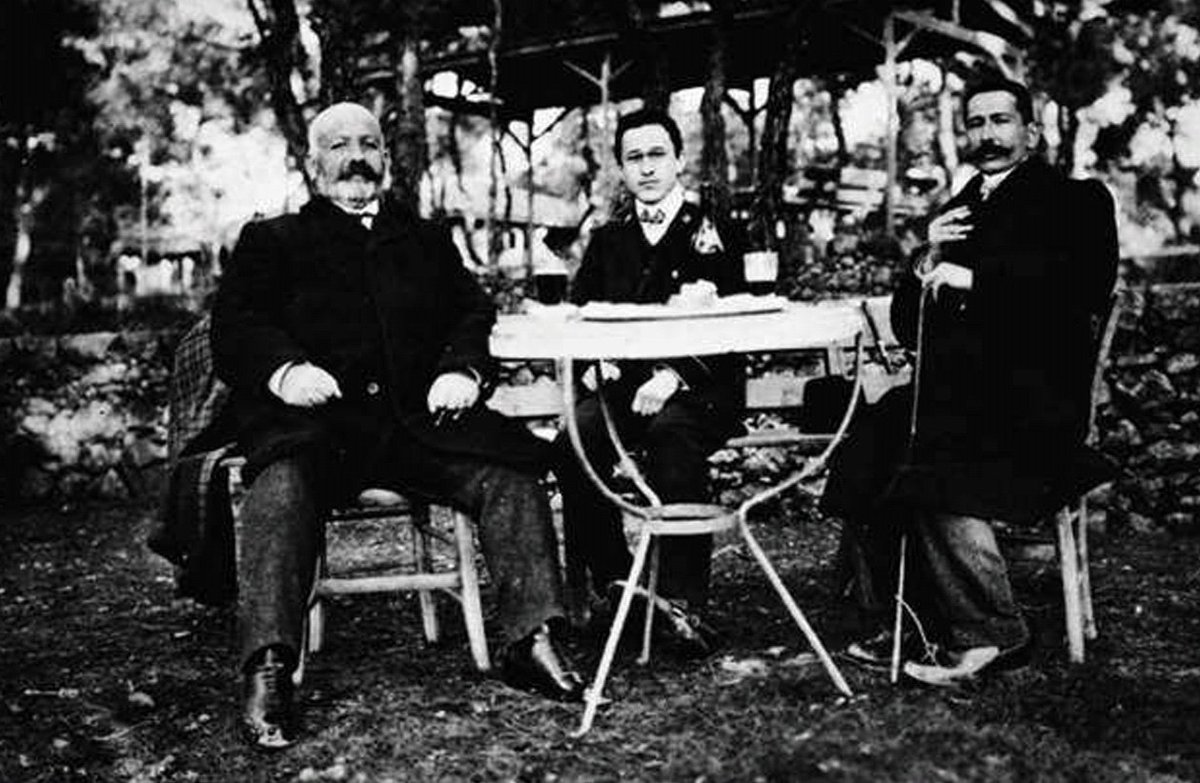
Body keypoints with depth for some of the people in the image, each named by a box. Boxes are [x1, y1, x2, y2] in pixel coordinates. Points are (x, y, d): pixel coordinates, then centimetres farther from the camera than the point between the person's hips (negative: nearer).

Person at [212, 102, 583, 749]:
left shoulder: (426, 241, 29)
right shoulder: (272, 240, 21)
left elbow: (473, 313, 17)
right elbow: (234, 325, 6)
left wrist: (463, 369, -6)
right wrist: (284, 368, -16)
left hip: (416, 414, 3)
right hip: (315, 416, -2)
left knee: (510, 469, -23)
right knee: (284, 483, -35)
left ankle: (530, 642, -20)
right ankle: (268, 672, -37)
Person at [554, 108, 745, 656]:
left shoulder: (711, 236, 9)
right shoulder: (607, 242, 21)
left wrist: (673, 376, -20)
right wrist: (596, 362, -10)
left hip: (698, 390, -3)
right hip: (622, 385, 3)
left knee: (671, 430, -36)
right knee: (573, 438, -28)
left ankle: (682, 600, -32)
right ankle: (611, 581, -15)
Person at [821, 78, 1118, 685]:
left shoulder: (1075, 201, 9)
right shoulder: (956, 213, 26)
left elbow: (1085, 280, -13)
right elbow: (907, 329, 20)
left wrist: (974, 278, -15)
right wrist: (928, 264, 1)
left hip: (1031, 398, -6)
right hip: (951, 393, 6)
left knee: (932, 471, -30)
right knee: (864, 463, -18)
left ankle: (989, 634, -17)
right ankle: (918, 623, -7)